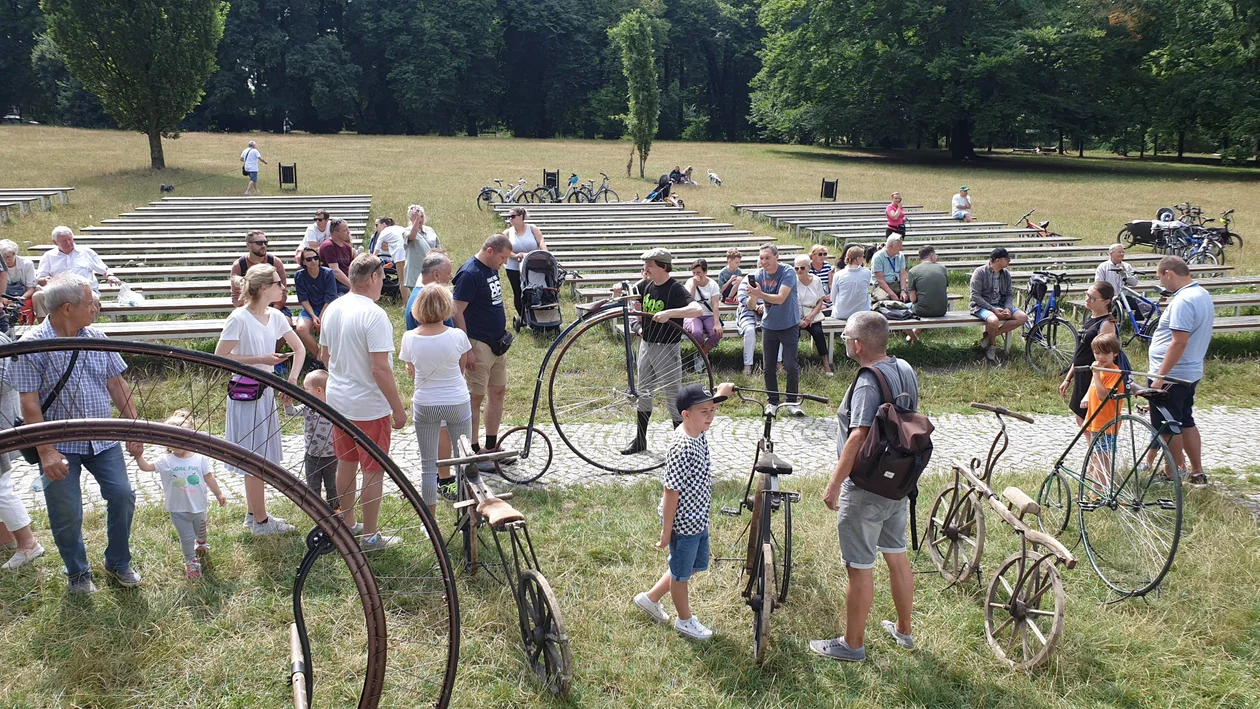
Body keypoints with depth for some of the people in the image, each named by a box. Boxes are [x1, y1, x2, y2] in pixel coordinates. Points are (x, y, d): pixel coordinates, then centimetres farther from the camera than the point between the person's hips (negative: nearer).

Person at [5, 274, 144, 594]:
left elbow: (117, 384, 7)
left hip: (103, 439, 4)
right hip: (61, 445, -4)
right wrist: (46, 452, -20)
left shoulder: (96, 337, 0)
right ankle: (78, 573, 28)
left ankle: (118, 562, 24)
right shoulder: (32, 345, -15)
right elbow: (29, 404, -15)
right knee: (67, 514, 4)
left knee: (122, 496, 2)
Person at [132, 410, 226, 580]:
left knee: (201, 531, 26)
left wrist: (218, 494, 4)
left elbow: (209, 478, -1)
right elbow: (146, 467, -17)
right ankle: (191, 561, 30)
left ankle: (202, 543, 60)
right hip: (178, 510, -1)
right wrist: (139, 456, -34)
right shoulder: (166, 461, -12)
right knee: (186, 538, 7)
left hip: (199, 507, 2)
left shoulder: (200, 459, -10)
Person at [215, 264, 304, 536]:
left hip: (266, 390, 8)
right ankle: (260, 521, 13)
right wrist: (260, 359, -20)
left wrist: (292, 378, -2)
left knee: (260, 457, 16)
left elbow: (299, 348, 12)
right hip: (246, 392, -8)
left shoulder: (275, 317, 3)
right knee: (255, 457, 1)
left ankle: (253, 514, 30)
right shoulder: (239, 318, -17)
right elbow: (219, 357, -17)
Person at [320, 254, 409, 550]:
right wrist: (398, 409, -17)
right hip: (369, 406, -8)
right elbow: (380, 368, -25)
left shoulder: (332, 309, 3)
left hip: (338, 401, 8)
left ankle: (347, 524, 34)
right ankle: (370, 537, 13)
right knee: (374, 471, 4)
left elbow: (324, 355, 14)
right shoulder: (374, 315, -22)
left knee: (346, 463, 20)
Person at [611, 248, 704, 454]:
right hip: (646, 345, 8)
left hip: (667, 350, -8)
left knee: (674, 400, -1)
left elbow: (698, 310, -34)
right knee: (643, 395, 18)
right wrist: (618, 293, -9)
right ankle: (640, 441, 33)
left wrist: (669, 313, -43)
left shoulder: (675, 290, -19)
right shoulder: (645, 285, 2)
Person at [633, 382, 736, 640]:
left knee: (697, 564, 25)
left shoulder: (698, 432, -3)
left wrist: (720, 393, 28)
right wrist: (666, 532, -19)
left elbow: (705, 407, 25)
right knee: (681, 572, 14)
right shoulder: (683, 449, -29)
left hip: (699, 519, 10)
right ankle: (685, 620, 36)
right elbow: (671, 492, -24)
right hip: (683, 522, -10)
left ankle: (650, 598, 40)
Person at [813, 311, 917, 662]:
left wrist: (834, 483, -25)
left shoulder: (868, 383, -24)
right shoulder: (905, 370, 3)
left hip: (866, 489, -9)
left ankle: (852, 643, 17)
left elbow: (859, 438, -30)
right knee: (897, 555, 21)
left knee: (860, 567, 4)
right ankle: (903, 630, 36)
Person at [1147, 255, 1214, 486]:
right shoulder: (1203, 294, 9)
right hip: (1191, 373, 10)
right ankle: (1197, 473, 25)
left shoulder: (1183, 301, -23)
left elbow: (1179, 342, -28)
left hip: (1171, 375, -10)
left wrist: (1160, 377, -25)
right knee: (1186, 422, 18)